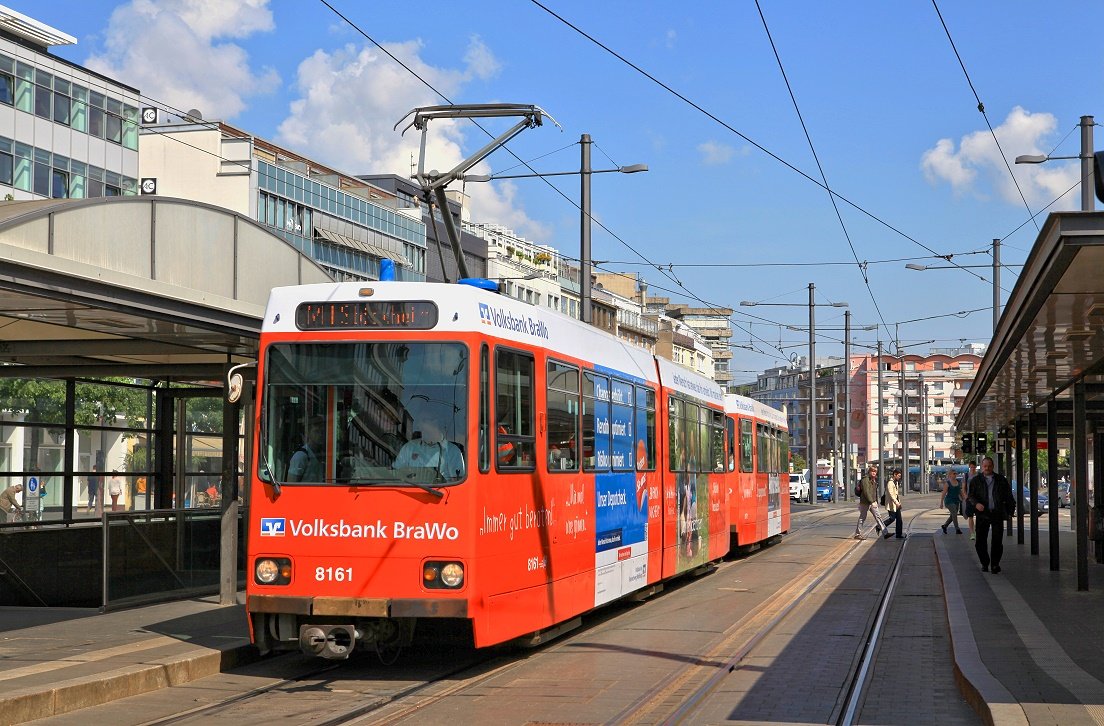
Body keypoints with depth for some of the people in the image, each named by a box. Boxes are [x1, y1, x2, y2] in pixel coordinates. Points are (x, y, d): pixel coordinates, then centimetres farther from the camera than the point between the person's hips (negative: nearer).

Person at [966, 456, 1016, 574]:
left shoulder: (1001, 480, 11)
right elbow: (970, 497, 1)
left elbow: (1009, 497, 16)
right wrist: (976, 504, -20)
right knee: (980, 541, 0)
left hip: (997, 514, 0)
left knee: (997, 541, -6)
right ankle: (984, 563, 15)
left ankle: (995, 563, 5)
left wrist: (1010, 512, 10)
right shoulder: (975, 481, 7)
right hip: (982, 514, 0)